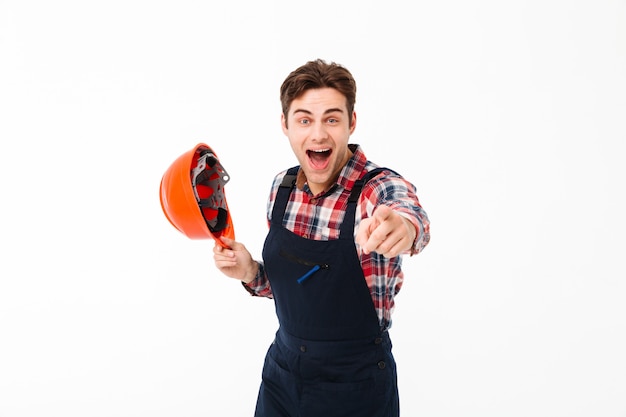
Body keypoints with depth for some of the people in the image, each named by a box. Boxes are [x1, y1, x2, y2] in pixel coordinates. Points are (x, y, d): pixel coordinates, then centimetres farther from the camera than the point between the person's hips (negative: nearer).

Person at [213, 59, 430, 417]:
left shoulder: (381, 188, -18)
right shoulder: (282, 188, -3)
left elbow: (408, 213, -42)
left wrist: (403, 225, -63)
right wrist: (251, 273, -11)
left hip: (356, 387, -4)